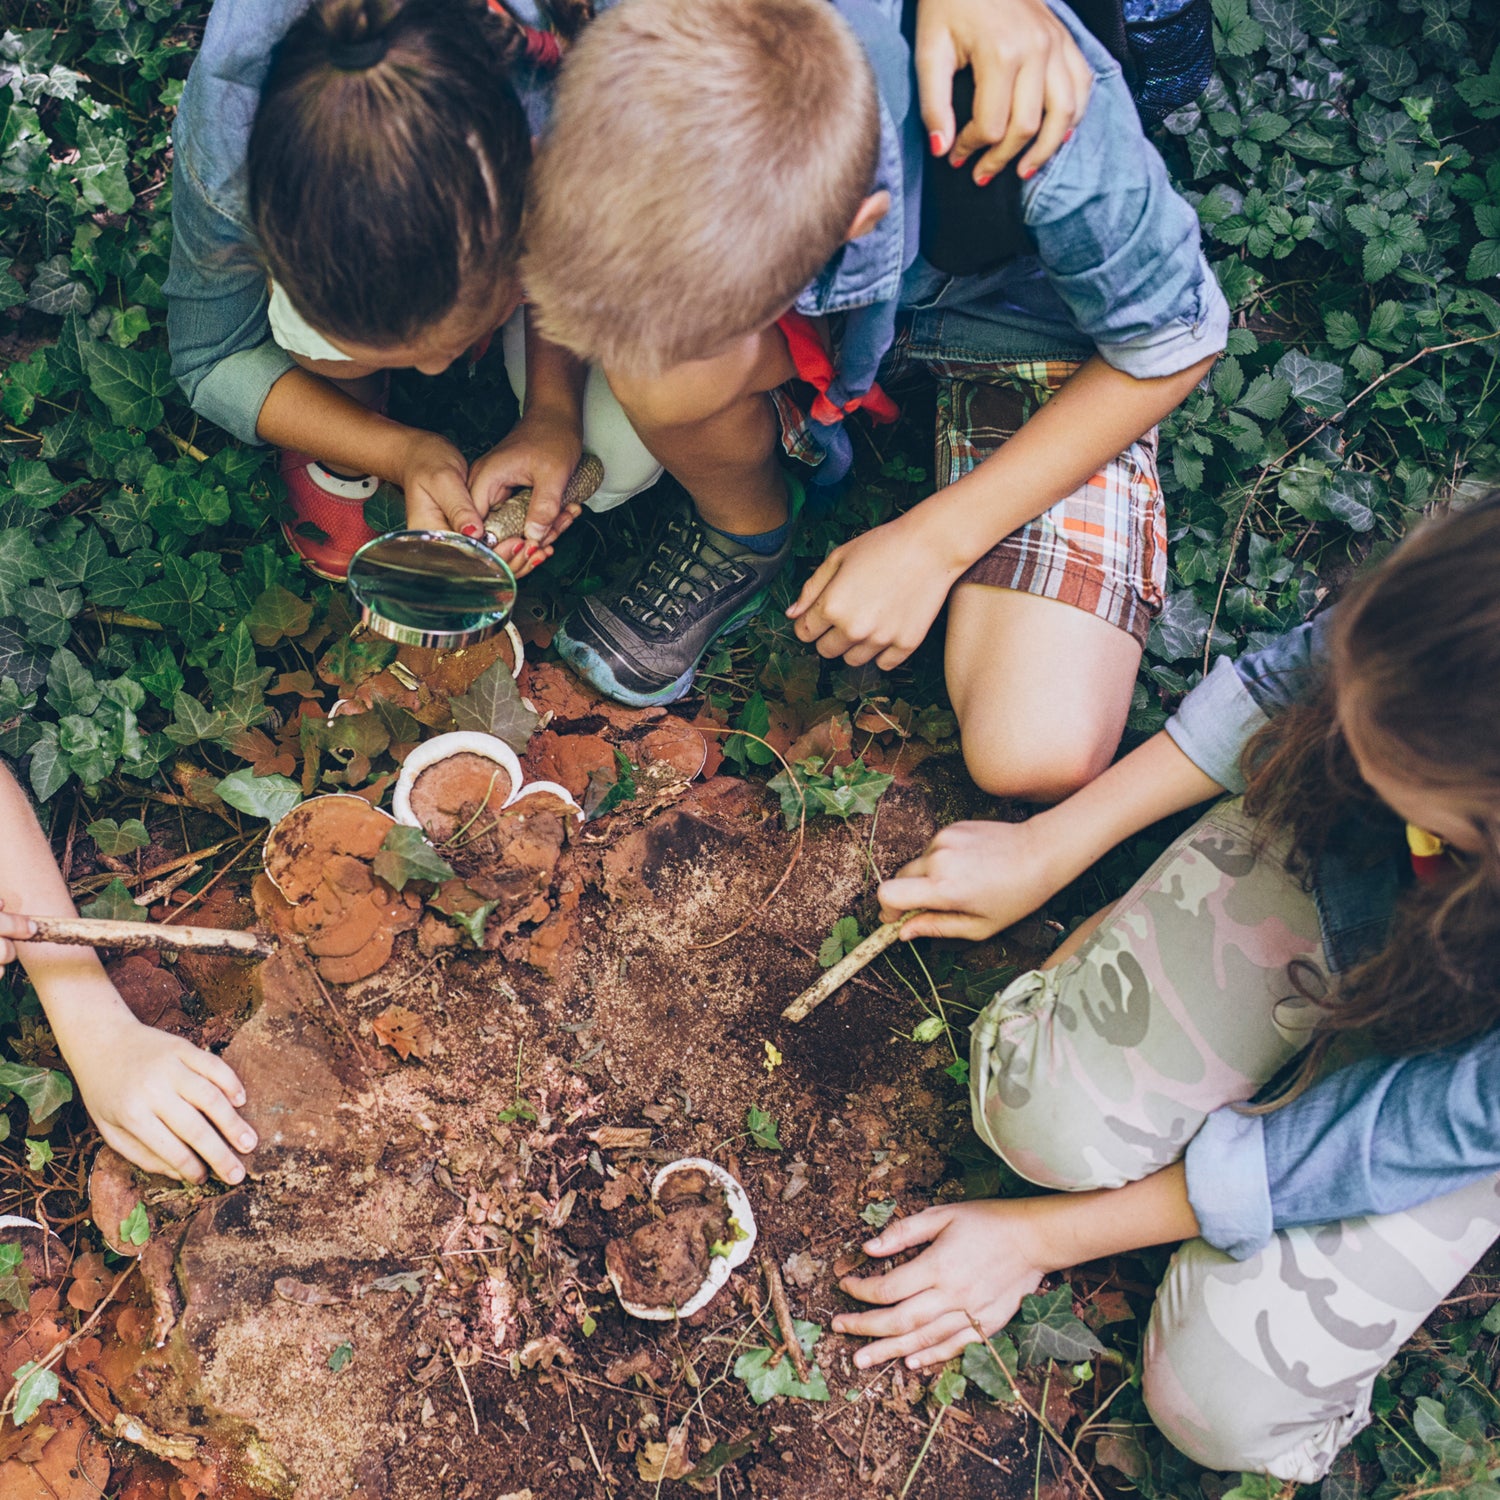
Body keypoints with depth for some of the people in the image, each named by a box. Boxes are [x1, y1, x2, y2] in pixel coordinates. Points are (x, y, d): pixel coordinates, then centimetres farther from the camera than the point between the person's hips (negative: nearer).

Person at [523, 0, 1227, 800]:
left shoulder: (1054, 156, -40)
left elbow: (1176, 343, -20)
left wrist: (932, 541, -19)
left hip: (1029, 334, -2)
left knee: (1039, 760, -19)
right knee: (656, 369, -35)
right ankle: (741, 530, 1)